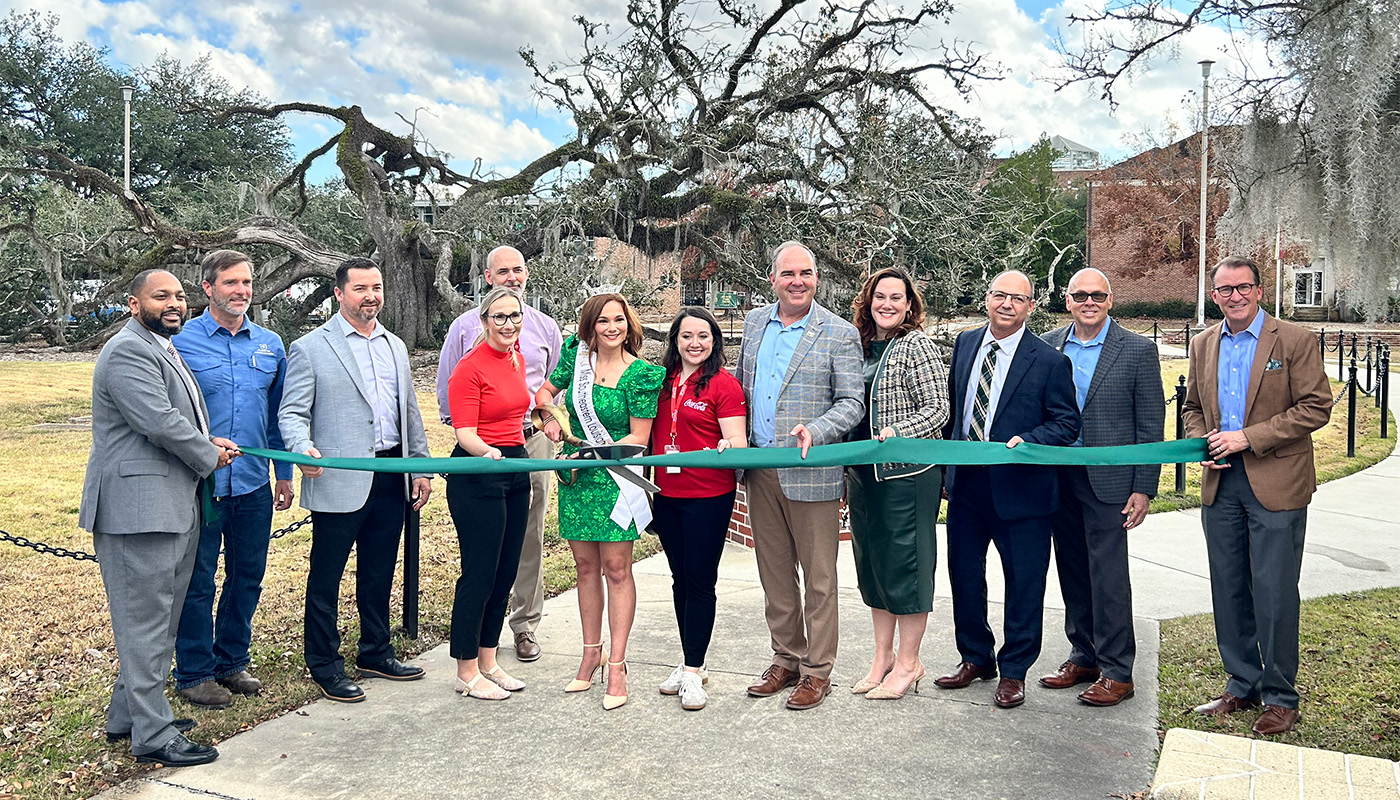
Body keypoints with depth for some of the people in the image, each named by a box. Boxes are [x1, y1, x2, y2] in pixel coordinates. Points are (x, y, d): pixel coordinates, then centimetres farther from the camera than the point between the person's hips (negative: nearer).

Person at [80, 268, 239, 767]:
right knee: (145, 622, -4)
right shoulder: (128, 351, -14)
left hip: (174, 507, 11)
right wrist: (209, 455, -7)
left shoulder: (163, 349, 20)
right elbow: (160, 422, -22)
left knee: (161, 618, 17)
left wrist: (208, 441, 9)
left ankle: (127, 715, 29)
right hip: (139, 507, -11)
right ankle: (153, 735, 3)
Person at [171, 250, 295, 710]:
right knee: (198, 580, 5)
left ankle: (232, 663, 29)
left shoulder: (270, 345, 9)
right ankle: (195, 673, 20)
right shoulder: (181, 342, -4)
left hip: (254, 483, 4)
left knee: (248, 576, 13)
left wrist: (284, 474, 14)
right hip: (201, 482, -4)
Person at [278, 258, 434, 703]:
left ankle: (375, 653, 30)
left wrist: (421, 467, 15)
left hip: (390, 477, 6)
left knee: (379, 574, 16)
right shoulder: (309, 348, -3)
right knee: (326, 577, 5)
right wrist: (304, 449, -28)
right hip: (339, 480, -5)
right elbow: (292, 412, -8)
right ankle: (324, 666, 19)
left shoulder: (395, 347, 16)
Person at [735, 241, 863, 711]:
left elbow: (852, 403, -7)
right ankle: (786, 658, 29)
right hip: (760, 470, 5)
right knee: (774, 572, 15)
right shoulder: (755, 323, 10)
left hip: (811, 473, -5)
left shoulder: (839, 334, -6)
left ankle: (817, 670, 16)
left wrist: (815, 431, -24)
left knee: (818, 576, 4)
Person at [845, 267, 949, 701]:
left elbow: (937, 409, -11)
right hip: (863, 472, 7)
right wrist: (847, 470, 15)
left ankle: (908, 663, 14)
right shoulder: (862, 346, 12)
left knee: (905, 562, 0)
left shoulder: (916, 346, -7)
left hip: (907, 472, -7)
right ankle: (883, 657, 26)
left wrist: (897, 432, -26)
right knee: (871, 563, 13)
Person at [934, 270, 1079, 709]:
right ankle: (975, 657, 34)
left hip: (1019, 487, -5)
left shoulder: (1049, 361, -8)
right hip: (965, 482, 5)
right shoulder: (964, 344, 7)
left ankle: (1013, 670, 24)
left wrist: (1027, 441, -22)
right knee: (963, 573, 15)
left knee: (1024, 582, 6)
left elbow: (1067, 423, -6)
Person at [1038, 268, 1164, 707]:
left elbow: (1150, 426, -3)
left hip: (1108, 479, -4)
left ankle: (1116, 671, 10)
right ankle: (1084, 656, 26)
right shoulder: (1047, 346, 7)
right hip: (1057, 477, 4)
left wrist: (1144, 488, -8)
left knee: (1108, 575, -2)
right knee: (1072, 572, 12)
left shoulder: (1138, 350, -3)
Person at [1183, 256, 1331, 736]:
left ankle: (1280, 697, 14)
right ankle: (1242, 686, 25)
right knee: (1229, 590, 11)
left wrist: (1248, 437, -15)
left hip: (1275, 485, -5)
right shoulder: (1203, 344, 11)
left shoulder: (1294, 341, -4)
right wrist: (1203, 443, -1)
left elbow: (1316, 407, -9)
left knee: (1274, 594, -1)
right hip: (1221, 484, 5)